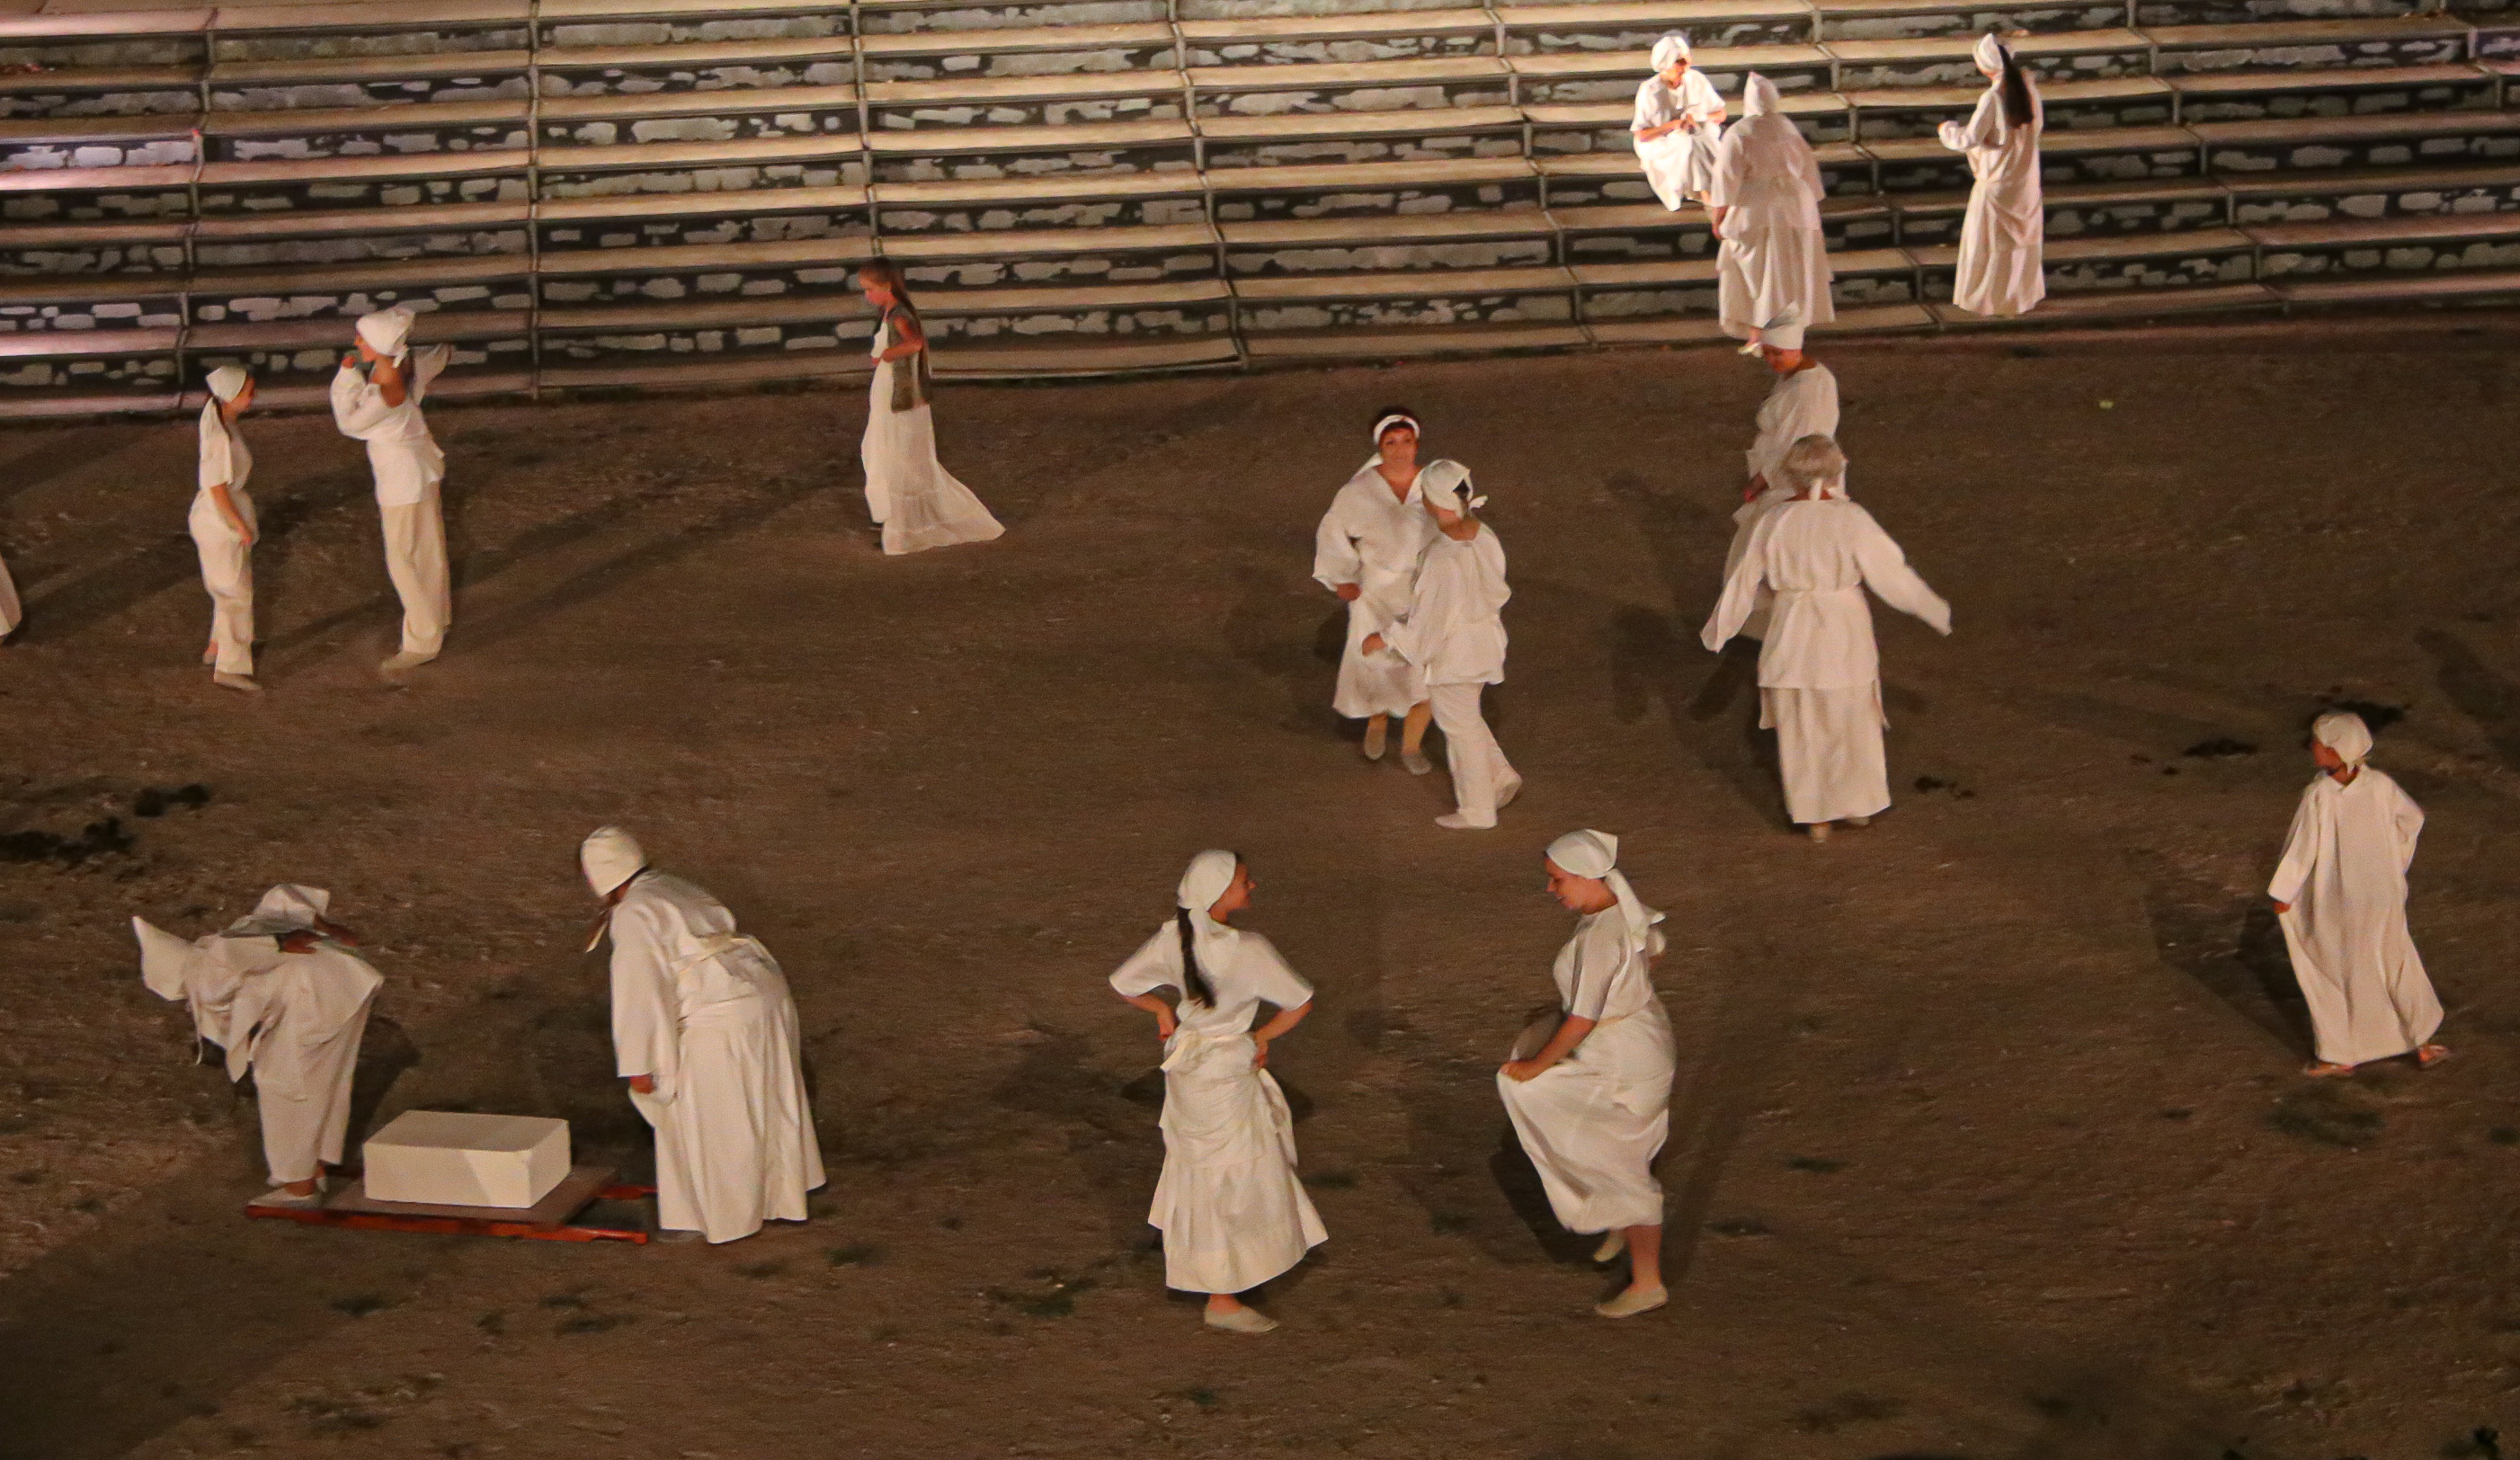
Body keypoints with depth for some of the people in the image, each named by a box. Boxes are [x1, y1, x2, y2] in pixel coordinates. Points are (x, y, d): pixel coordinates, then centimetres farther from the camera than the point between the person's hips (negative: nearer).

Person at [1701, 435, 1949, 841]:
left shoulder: (1773, 521, -5)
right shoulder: (1851, 519, -14)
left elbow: (1745, 579, 4)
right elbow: (1891, 573, -9)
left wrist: (1717, 629, 18)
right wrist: (1935, 612, 5)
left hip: (1792, 634, 2)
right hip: (1843, 630, -2)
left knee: (1802, 729, 13)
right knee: (1851, 722, 16)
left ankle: (1815, 818, 19)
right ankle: (1856, 806, 28)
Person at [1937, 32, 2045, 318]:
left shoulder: (1992, 99, -25)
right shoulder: (2027, 85, -6)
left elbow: (1970, 139, -22)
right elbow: (2038, 124, 7)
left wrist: (1948, 130, -4)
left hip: (1997, 179, -6)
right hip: (2026, 176, 6)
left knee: (1990, 240, 8)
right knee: (2023, 236, 20)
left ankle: (1987, 297, 16)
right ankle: (2025, 293, 31)